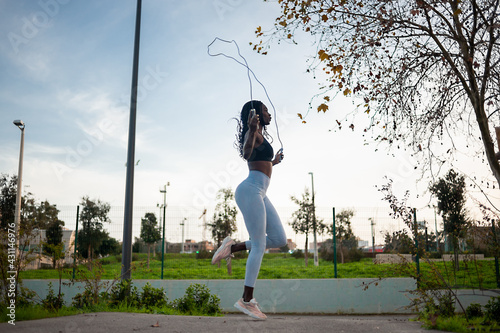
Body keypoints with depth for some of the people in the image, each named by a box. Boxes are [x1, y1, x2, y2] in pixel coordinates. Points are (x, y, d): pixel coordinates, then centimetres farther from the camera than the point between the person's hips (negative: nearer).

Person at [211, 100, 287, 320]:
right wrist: (252, 130, -39)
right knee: (259, 246, -10)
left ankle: (234, 247, 8)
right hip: (251, 190, -10)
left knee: (279, 239, 4)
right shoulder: (254, 134, -4)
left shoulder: (260, 135, 24)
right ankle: (246, 300, -6)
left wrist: (273, 162, 47)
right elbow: (246, 153, -25)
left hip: (259, 193, 10)